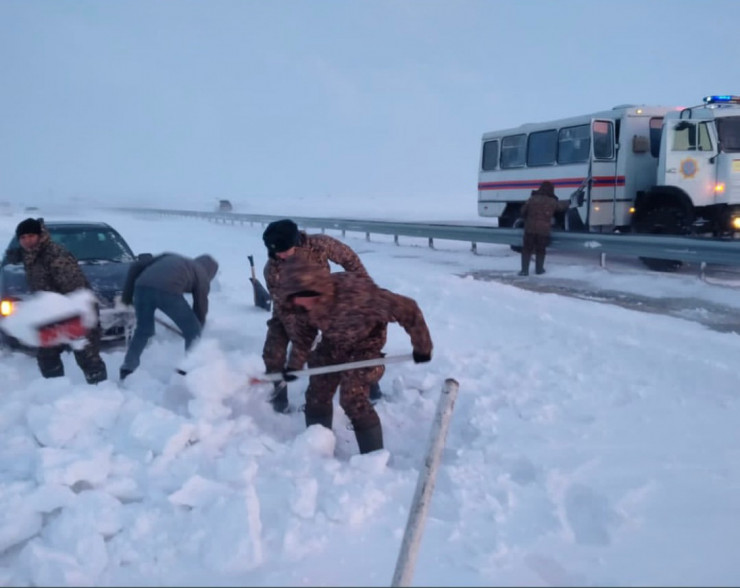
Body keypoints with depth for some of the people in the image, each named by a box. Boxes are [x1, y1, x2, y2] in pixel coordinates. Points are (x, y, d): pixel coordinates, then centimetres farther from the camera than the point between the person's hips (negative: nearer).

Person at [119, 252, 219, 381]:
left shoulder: (170, 257, 37)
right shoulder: (201, 274, 25)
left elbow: (136, 267, 28)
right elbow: (201, 308, 24)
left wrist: (126, 295, 30)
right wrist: (196, 330, 38)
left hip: (142, 286, 5)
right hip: (168, 291, -5)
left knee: (143, 330, 27)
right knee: (192, 332, 16)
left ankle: (127, 371, 30)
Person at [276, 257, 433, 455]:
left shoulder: (356, 292, -41)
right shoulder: (308, 302, -21)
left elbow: (407, 309, -34)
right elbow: (304, 331, 1)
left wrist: (422, 346, -25)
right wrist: (294, 364, -1)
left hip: (364, 345, -6)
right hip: (332, 344, 6)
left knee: (352, 399, -17)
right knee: (317, 393, 7)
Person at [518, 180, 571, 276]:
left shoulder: (532, 199, 0)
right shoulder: (553, 202, 4)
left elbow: (523, 212, 6)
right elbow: (562, 206, 24)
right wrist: (568, 202, 46)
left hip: (530, 229, 0)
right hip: (544, 230, 0)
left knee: (527, 249, 6)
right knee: (540, 250, 14)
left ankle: (524, 270, 3)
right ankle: (539, 269, 19)